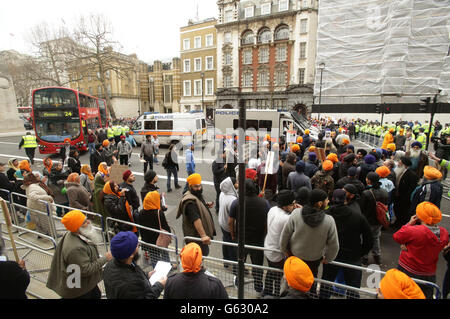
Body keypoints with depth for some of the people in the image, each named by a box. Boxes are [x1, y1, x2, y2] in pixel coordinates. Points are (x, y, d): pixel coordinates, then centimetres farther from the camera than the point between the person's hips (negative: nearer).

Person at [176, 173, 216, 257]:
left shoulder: (197, 194, 5)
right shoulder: (190, 201, -28)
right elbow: (196, 220, -36)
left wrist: (206, 205, 4)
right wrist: (203, 235, -41)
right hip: (195, 234, -9)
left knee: (204, 252, 22)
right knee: (204, 253, 0)